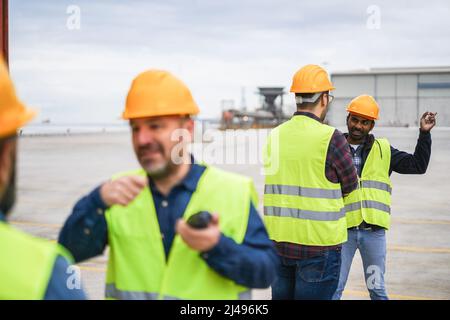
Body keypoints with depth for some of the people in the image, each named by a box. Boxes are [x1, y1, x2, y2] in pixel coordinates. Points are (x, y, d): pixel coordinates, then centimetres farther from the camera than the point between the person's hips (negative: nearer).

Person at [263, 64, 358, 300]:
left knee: (281, 295, 15)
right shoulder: (331, 138, -13)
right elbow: (350, 185, -1)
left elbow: (287, 179, 8)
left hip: (278, 240, 5)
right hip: (319, 244, -5)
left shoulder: (275, 135, 4)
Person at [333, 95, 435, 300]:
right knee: (333, 288, 3)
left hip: (374, 231, 2)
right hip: (342, 229, -1)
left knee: (377, 289, 11)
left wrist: (424, 133, -3)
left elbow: (417, 165, 5)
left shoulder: (383, 150, 8)